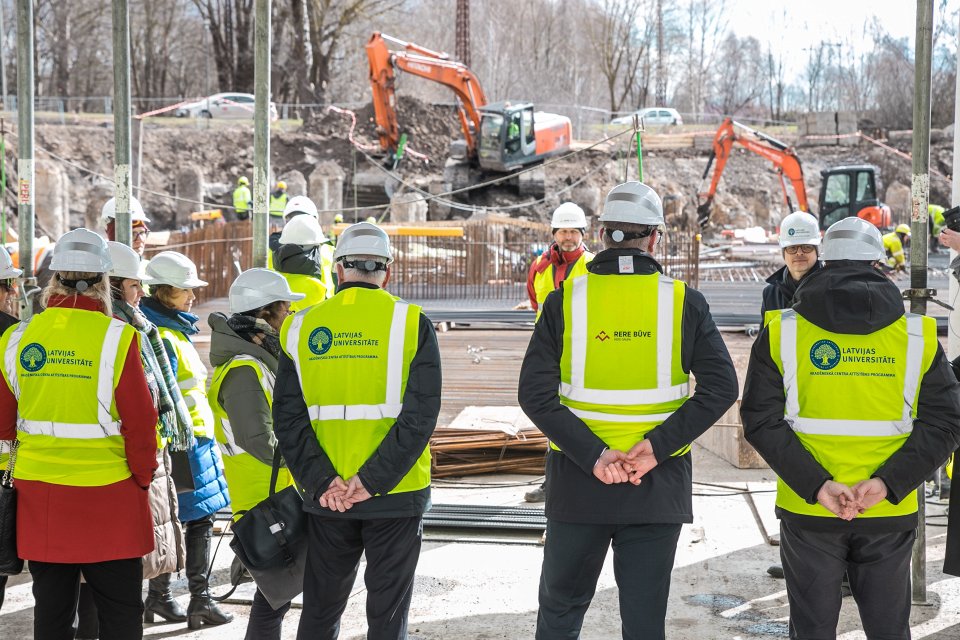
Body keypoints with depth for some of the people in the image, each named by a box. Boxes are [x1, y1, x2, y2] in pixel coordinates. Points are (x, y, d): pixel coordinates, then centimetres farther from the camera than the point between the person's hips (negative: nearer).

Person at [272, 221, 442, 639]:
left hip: (326, 496, 2)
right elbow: (419, 415, -14)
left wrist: (321, 482, -9)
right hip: (396, 495, -2)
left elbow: (288, 419, -4)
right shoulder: (410, 323, -5)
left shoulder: (302, 327, 3)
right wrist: (373, 480, -14)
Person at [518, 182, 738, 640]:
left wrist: (591, 453, -16)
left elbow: (535, 393, -11)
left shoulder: (565, 299, -3)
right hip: (659, 483, 0)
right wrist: (658, 445, -14)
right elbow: (720, 387, -10)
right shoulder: (682, 301, -2)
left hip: (577, 482, 0)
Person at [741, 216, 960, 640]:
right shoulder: (917, 335, 0)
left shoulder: (782, 333, -2)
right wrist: (887, 483, -14)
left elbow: (761, 419, -9)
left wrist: (815, 485, -14)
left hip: (807, 510, 0)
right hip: (890, 513, 0)